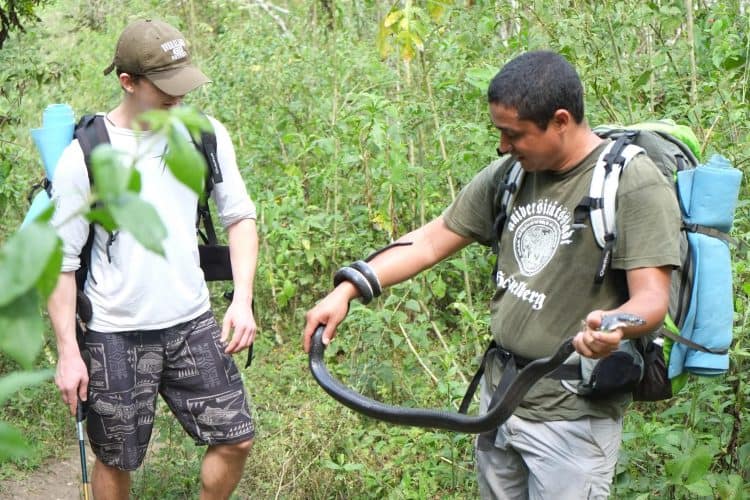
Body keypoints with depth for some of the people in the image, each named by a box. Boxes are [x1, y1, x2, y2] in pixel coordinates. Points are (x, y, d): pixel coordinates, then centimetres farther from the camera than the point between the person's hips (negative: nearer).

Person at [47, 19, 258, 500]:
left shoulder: (206, 135, -1)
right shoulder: (85, 156, -12)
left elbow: (240, 217, 6)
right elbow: (60, 261, -7)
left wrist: (243, 298, -7)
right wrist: (68, 352, -10)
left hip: (193, 324, 4)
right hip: (117, 336, -3)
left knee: (236, 439, 5)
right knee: (116, 461, 8)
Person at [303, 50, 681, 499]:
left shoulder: (634, 185, -15)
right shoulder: (509, 173, 5)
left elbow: (652, 297, -21)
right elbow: (431, 241, 9)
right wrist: (346, 292, 1)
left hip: (573, 411, -6)